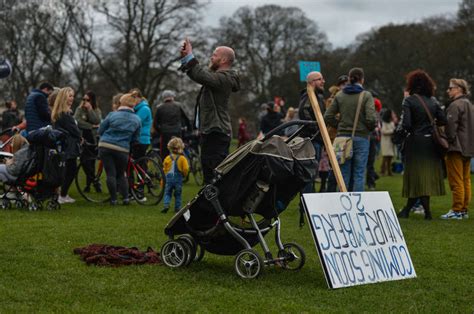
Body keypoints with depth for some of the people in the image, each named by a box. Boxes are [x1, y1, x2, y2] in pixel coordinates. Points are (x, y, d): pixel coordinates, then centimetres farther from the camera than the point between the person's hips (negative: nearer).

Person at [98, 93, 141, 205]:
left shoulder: (112, 115, -2)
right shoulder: (137, 120, 4)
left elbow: (100, 131, 5)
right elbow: (135, 139, 9)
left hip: (105, 146, -1)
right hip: (123, 149, 2)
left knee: (110, 174, 4)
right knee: (121, 174, 18)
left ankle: (113, 199, 5)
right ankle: (126, 198, 10)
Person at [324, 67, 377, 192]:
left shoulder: (339, 95, 5)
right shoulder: (366, 96, -6)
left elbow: (328, 117, 3)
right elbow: (371, 118, -14)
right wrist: (371, 128, 6)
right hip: (361, 138, -3)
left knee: (344, 174, 8)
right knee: (359, 174, 0)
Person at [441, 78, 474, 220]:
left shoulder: (455, 105, -13)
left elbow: (450, 127, -18)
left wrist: (448, 143, -9)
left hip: (456, 148, -9)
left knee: (456, 181, -5)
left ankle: (456, 210, -4)